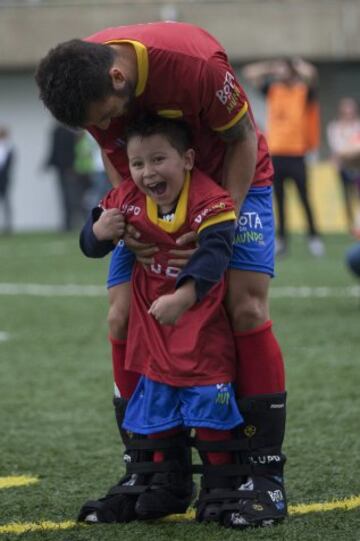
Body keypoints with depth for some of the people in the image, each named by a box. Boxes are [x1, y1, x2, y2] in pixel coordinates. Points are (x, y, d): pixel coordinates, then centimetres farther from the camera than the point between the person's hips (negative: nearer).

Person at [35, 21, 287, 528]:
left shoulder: (195, 63, -36)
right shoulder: (87, 80, -21)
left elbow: (243, 138, -19)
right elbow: (115, 154, -1)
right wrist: (125, 222, -15)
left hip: (233, 179, -4)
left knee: (246, 308, -18)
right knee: (122, 319, -6)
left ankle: (264, 476, -12)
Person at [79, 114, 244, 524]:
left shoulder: (210, 201, -23)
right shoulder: (127, 200, -6)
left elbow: (213, 255, -35)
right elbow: (90, 246, 4)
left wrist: (182, 297, -49)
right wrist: (98, 232, -21)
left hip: (203, 330, -5)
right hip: (153, 335, 5)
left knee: (211, 413, -1)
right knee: (157, 411, 13)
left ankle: (220, 489, 12)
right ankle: (170, 485, 28)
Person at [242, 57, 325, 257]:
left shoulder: (303, 90, 1)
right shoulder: (272, 89, 9)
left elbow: (311, 75, -17)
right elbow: (249, 72, 6)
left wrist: (296, 65, 0)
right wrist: (273, 68, 5)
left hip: (296, 153, -3)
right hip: (276, 152, 3)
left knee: (304, 197, -3)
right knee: (279, 198, 6)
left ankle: (314, 237, 4)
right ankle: (282, 238, 10)